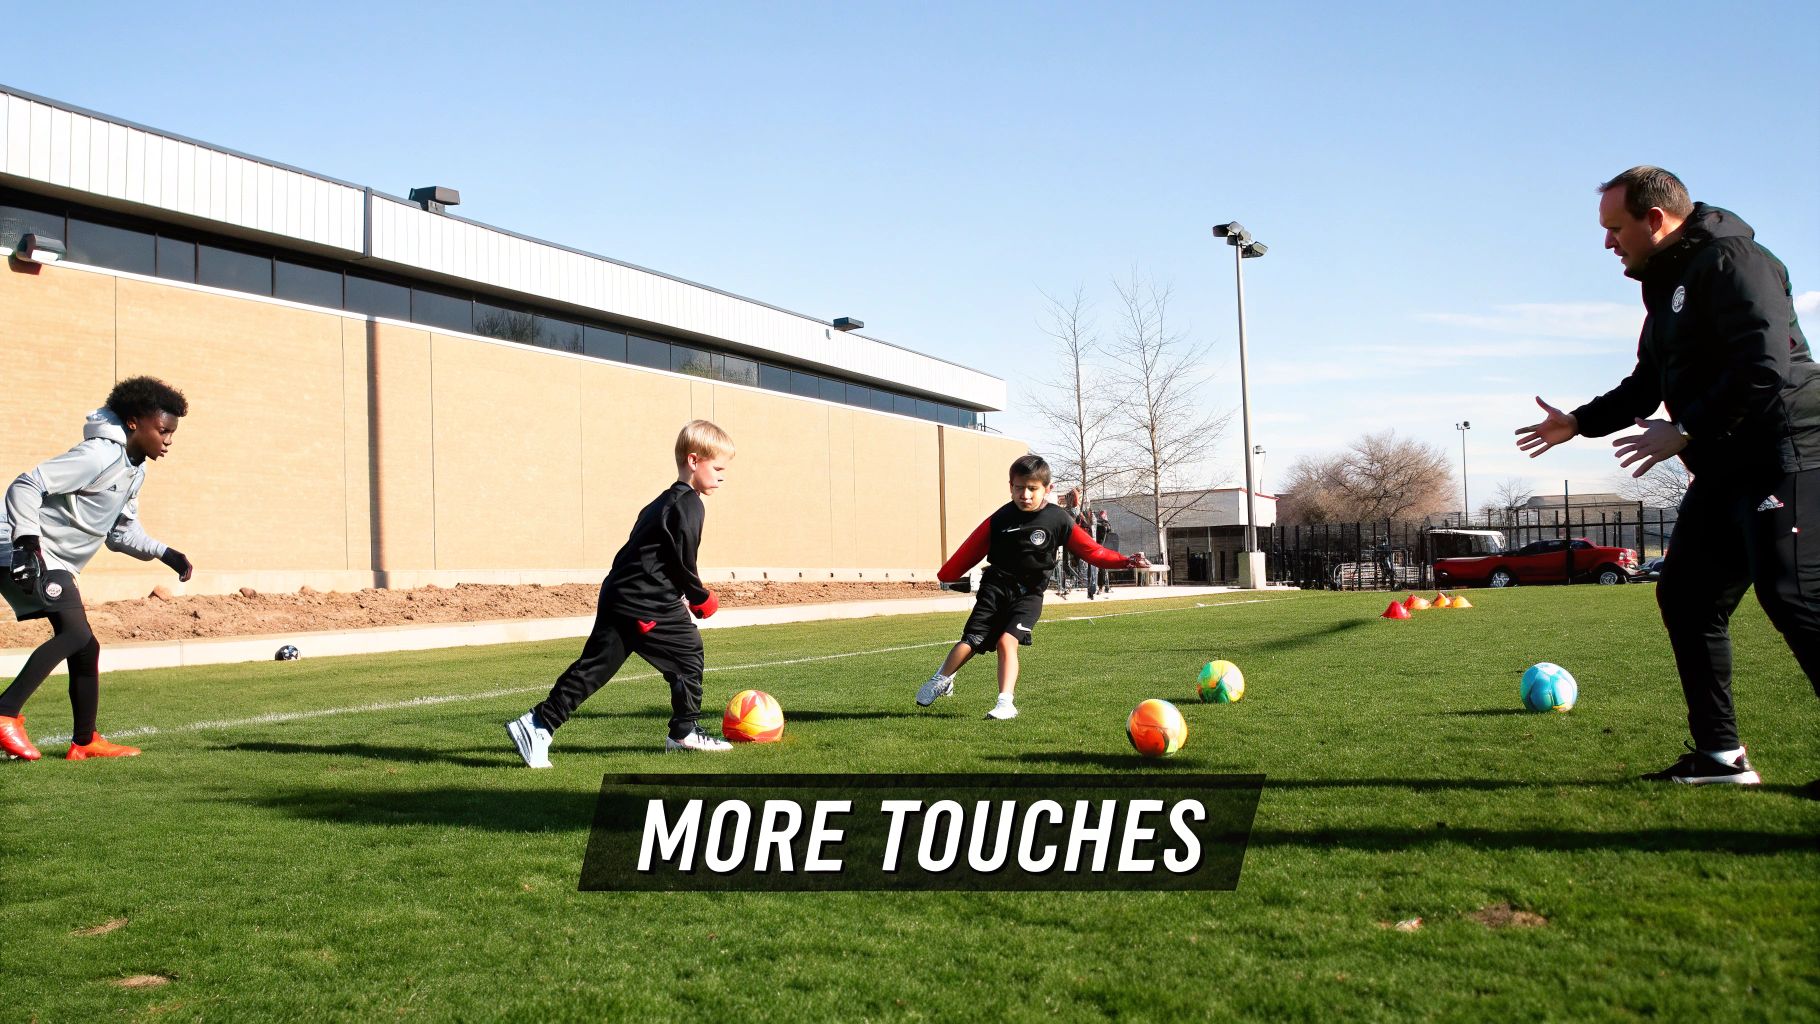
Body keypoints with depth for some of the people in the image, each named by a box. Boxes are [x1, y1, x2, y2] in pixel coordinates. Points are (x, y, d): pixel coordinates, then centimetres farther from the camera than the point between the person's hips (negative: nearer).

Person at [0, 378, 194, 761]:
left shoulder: (134, 471, 13)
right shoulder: (100, 454, -18)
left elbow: (122, 531, 21)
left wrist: (165, 553, 7)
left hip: (55, 566, 10)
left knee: (84, 648, 11)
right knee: (75, 632, -24)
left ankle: (85, 741, 21)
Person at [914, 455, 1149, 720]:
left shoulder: (1058, 520, -3)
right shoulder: (1000, 520, -4)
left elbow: (1090, 549, 0)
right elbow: (971, 549, 3)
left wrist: (1124, 561, -9)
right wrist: (946, 576, 5)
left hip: (1029, 593, -1)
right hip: (996, 586, 1)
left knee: (1007, 640, -21)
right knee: (971, 641, -6)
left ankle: (1006, 703, -16)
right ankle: (942, 680, 20)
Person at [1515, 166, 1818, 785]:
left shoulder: (1730, 262, -13)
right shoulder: (1666, 286, 17)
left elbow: (1768, 366, -25)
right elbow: (1648, 385, 28)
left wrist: (1686, 431, -23)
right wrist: (1578, 423, 27)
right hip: (1726, 469, 10)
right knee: (1686, 594, 7)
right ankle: (1721, 754, 12)